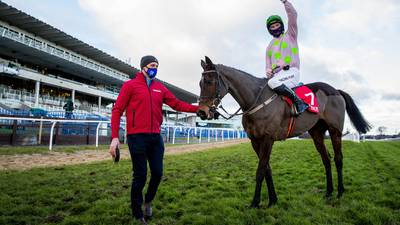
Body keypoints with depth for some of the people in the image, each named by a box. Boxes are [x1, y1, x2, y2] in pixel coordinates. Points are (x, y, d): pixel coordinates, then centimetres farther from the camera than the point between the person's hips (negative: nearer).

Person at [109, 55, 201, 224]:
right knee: (140, 176, 1)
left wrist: (198, 108, 2)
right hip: (137, 137, -4)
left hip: (156, 137, 5)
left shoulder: (160, 88, 13)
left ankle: (148, 201, 37)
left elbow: (177, 104, 12)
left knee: (157, 173, 8)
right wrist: (115, 137, -13)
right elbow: (117, 110, -4)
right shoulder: (130, 85, 0)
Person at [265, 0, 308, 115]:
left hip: (291, 72, -6)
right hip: (276, 75, 6)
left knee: (273, 82, -34)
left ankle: (299, 102, -28)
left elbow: (293, 15, 1)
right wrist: (268, 70, -3)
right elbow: (268, 63, 19)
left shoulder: (290, 35, 15)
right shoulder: (270, 46, 27)